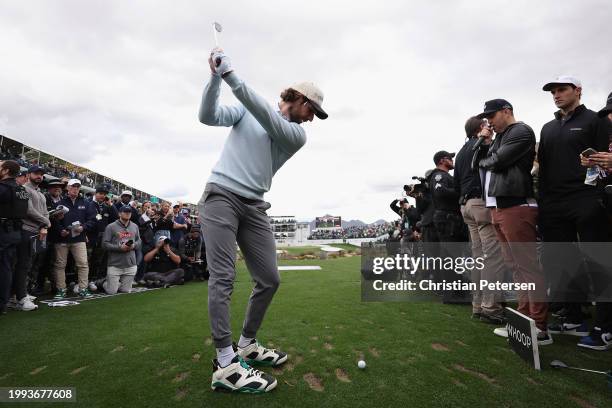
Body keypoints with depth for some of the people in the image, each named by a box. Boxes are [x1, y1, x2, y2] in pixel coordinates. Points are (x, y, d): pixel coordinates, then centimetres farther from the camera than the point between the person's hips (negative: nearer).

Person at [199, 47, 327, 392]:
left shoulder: (298, 134, 7)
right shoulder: (245, 110, 10)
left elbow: (266, 117, -11)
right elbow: (207, 116, -2)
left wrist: (231, 75, -20)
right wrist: (216, 77, -16)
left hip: (254, 206, 4)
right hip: (220, 196, -3)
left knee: (270, 279, 2)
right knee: (223, 277, -11)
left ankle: (247, 345, 21)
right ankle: (226, 364, -6)